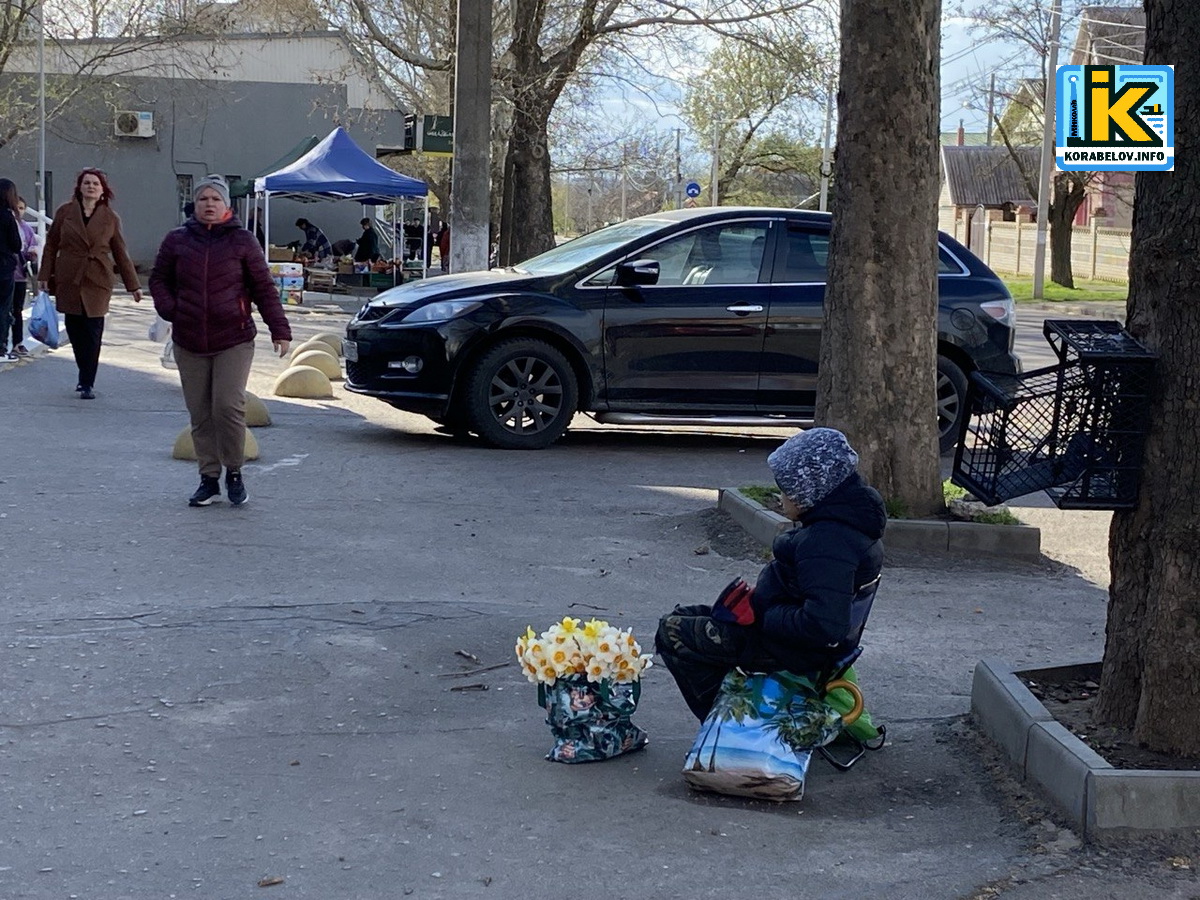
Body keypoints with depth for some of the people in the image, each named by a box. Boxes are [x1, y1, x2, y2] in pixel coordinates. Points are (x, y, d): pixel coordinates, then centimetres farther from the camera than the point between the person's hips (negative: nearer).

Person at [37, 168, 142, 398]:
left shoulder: (111, 218, 5)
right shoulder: (65, 212, 6)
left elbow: (120, 254, 9)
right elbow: (51, 245, 9)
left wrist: (133, 285, 9)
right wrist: (45, 275, 3)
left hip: (97, 283, -1)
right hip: (68, 282, 1)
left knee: (93, 334, -7)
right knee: (74, 331, 6)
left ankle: (87, 384, -2)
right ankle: (85, 375, 24)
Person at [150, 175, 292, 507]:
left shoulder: (242, 241, 2)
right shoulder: (177, 240, 7)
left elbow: (263, 287, 3)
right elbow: (159, 280, 16)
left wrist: (279, 329, -2)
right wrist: (169, 309, -3)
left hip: (234, 341, -2)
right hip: (189, 343, 3)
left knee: (229, 407, -12)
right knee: (200, 414, 5)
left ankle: (234, 474, 6)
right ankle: (209, 479, 15)